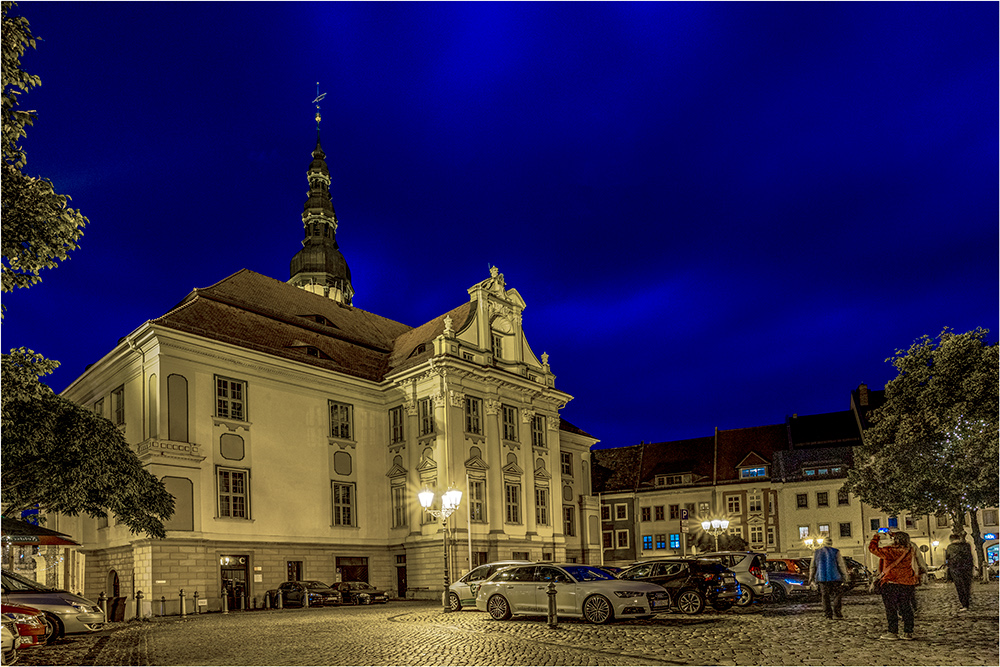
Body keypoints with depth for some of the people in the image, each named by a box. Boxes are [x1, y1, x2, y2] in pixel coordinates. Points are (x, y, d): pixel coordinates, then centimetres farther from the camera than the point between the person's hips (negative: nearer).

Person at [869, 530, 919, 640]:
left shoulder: (889, 551, -15)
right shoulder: (910, 551, 0)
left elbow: (872, 548, -4)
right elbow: (904, 541, 23)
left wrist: (876, 536, 10)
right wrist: (893, 535, 28)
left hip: (891, 584, -5)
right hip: (908, 584, 5)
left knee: (891, 609, 2)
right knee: (906, 608, 11)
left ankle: (893, 632, 2)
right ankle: (908, 633, 13)